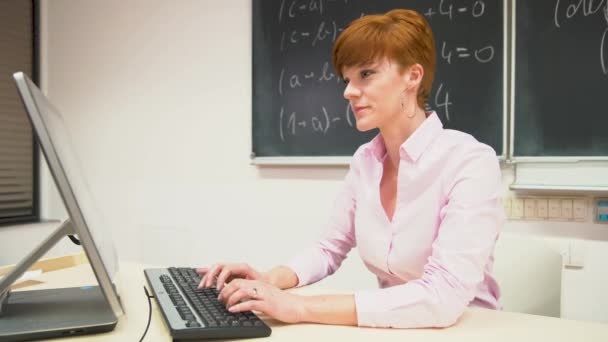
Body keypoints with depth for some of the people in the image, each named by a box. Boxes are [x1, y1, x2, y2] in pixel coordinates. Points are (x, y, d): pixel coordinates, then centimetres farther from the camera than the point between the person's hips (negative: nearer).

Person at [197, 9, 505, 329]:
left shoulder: (471, 161, -19)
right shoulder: (365, 160, 0)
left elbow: (443, 298, -27)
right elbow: (329, 250, 9)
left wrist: (301, 307, -29)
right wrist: (271, 280, -11)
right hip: (392, 328, 4)